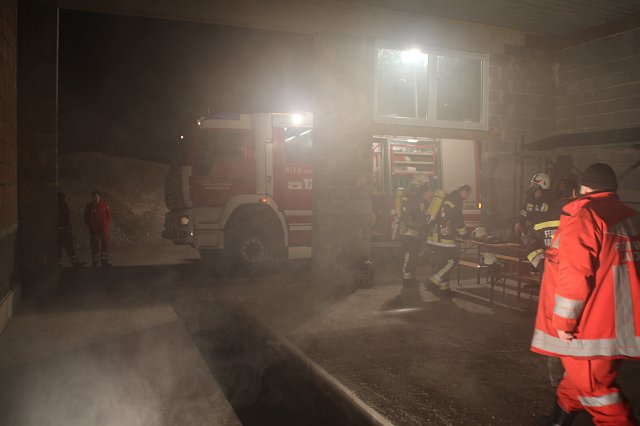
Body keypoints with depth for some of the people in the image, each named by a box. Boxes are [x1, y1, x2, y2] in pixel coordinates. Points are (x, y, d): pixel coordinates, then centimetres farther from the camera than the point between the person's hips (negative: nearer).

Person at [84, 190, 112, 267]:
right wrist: (89, 225, 2)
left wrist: (106, 223, -3)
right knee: (94, 245, 4)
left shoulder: (104, 205, 0)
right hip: (93, 229, 1)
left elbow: (109, 214, 7)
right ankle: (95, 261, 11)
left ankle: (104, 261, 3)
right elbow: (86, 217, 11)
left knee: (105, 244, -3)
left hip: (103, 227, -1)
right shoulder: (89, 206, 3)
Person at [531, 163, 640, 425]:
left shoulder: (582, 215, -14)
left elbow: (574, 273, -22)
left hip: (589, 329, -8)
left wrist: (563, 320, -14)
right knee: (580, 378, 21)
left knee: (594, 388, 3)